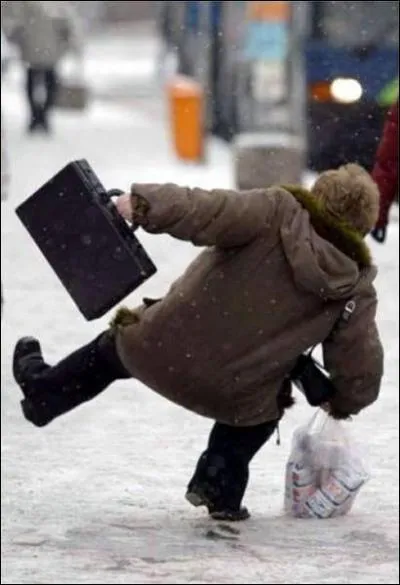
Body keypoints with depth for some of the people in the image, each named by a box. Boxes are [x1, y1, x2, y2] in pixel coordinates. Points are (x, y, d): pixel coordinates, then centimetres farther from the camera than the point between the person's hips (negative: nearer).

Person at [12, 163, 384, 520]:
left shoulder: (279, 213, -12)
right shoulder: (355, 290, -4)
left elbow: (205, 213, -26)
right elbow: (362, 371, -1)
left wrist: (143, 204, -23)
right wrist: (342, 405, 20)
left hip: (164, 351, 0)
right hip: (235, 400, 0)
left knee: (113, 349, 33)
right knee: (262, 411, 37)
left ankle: (41, 389, 57)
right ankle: (221, 489, 24)